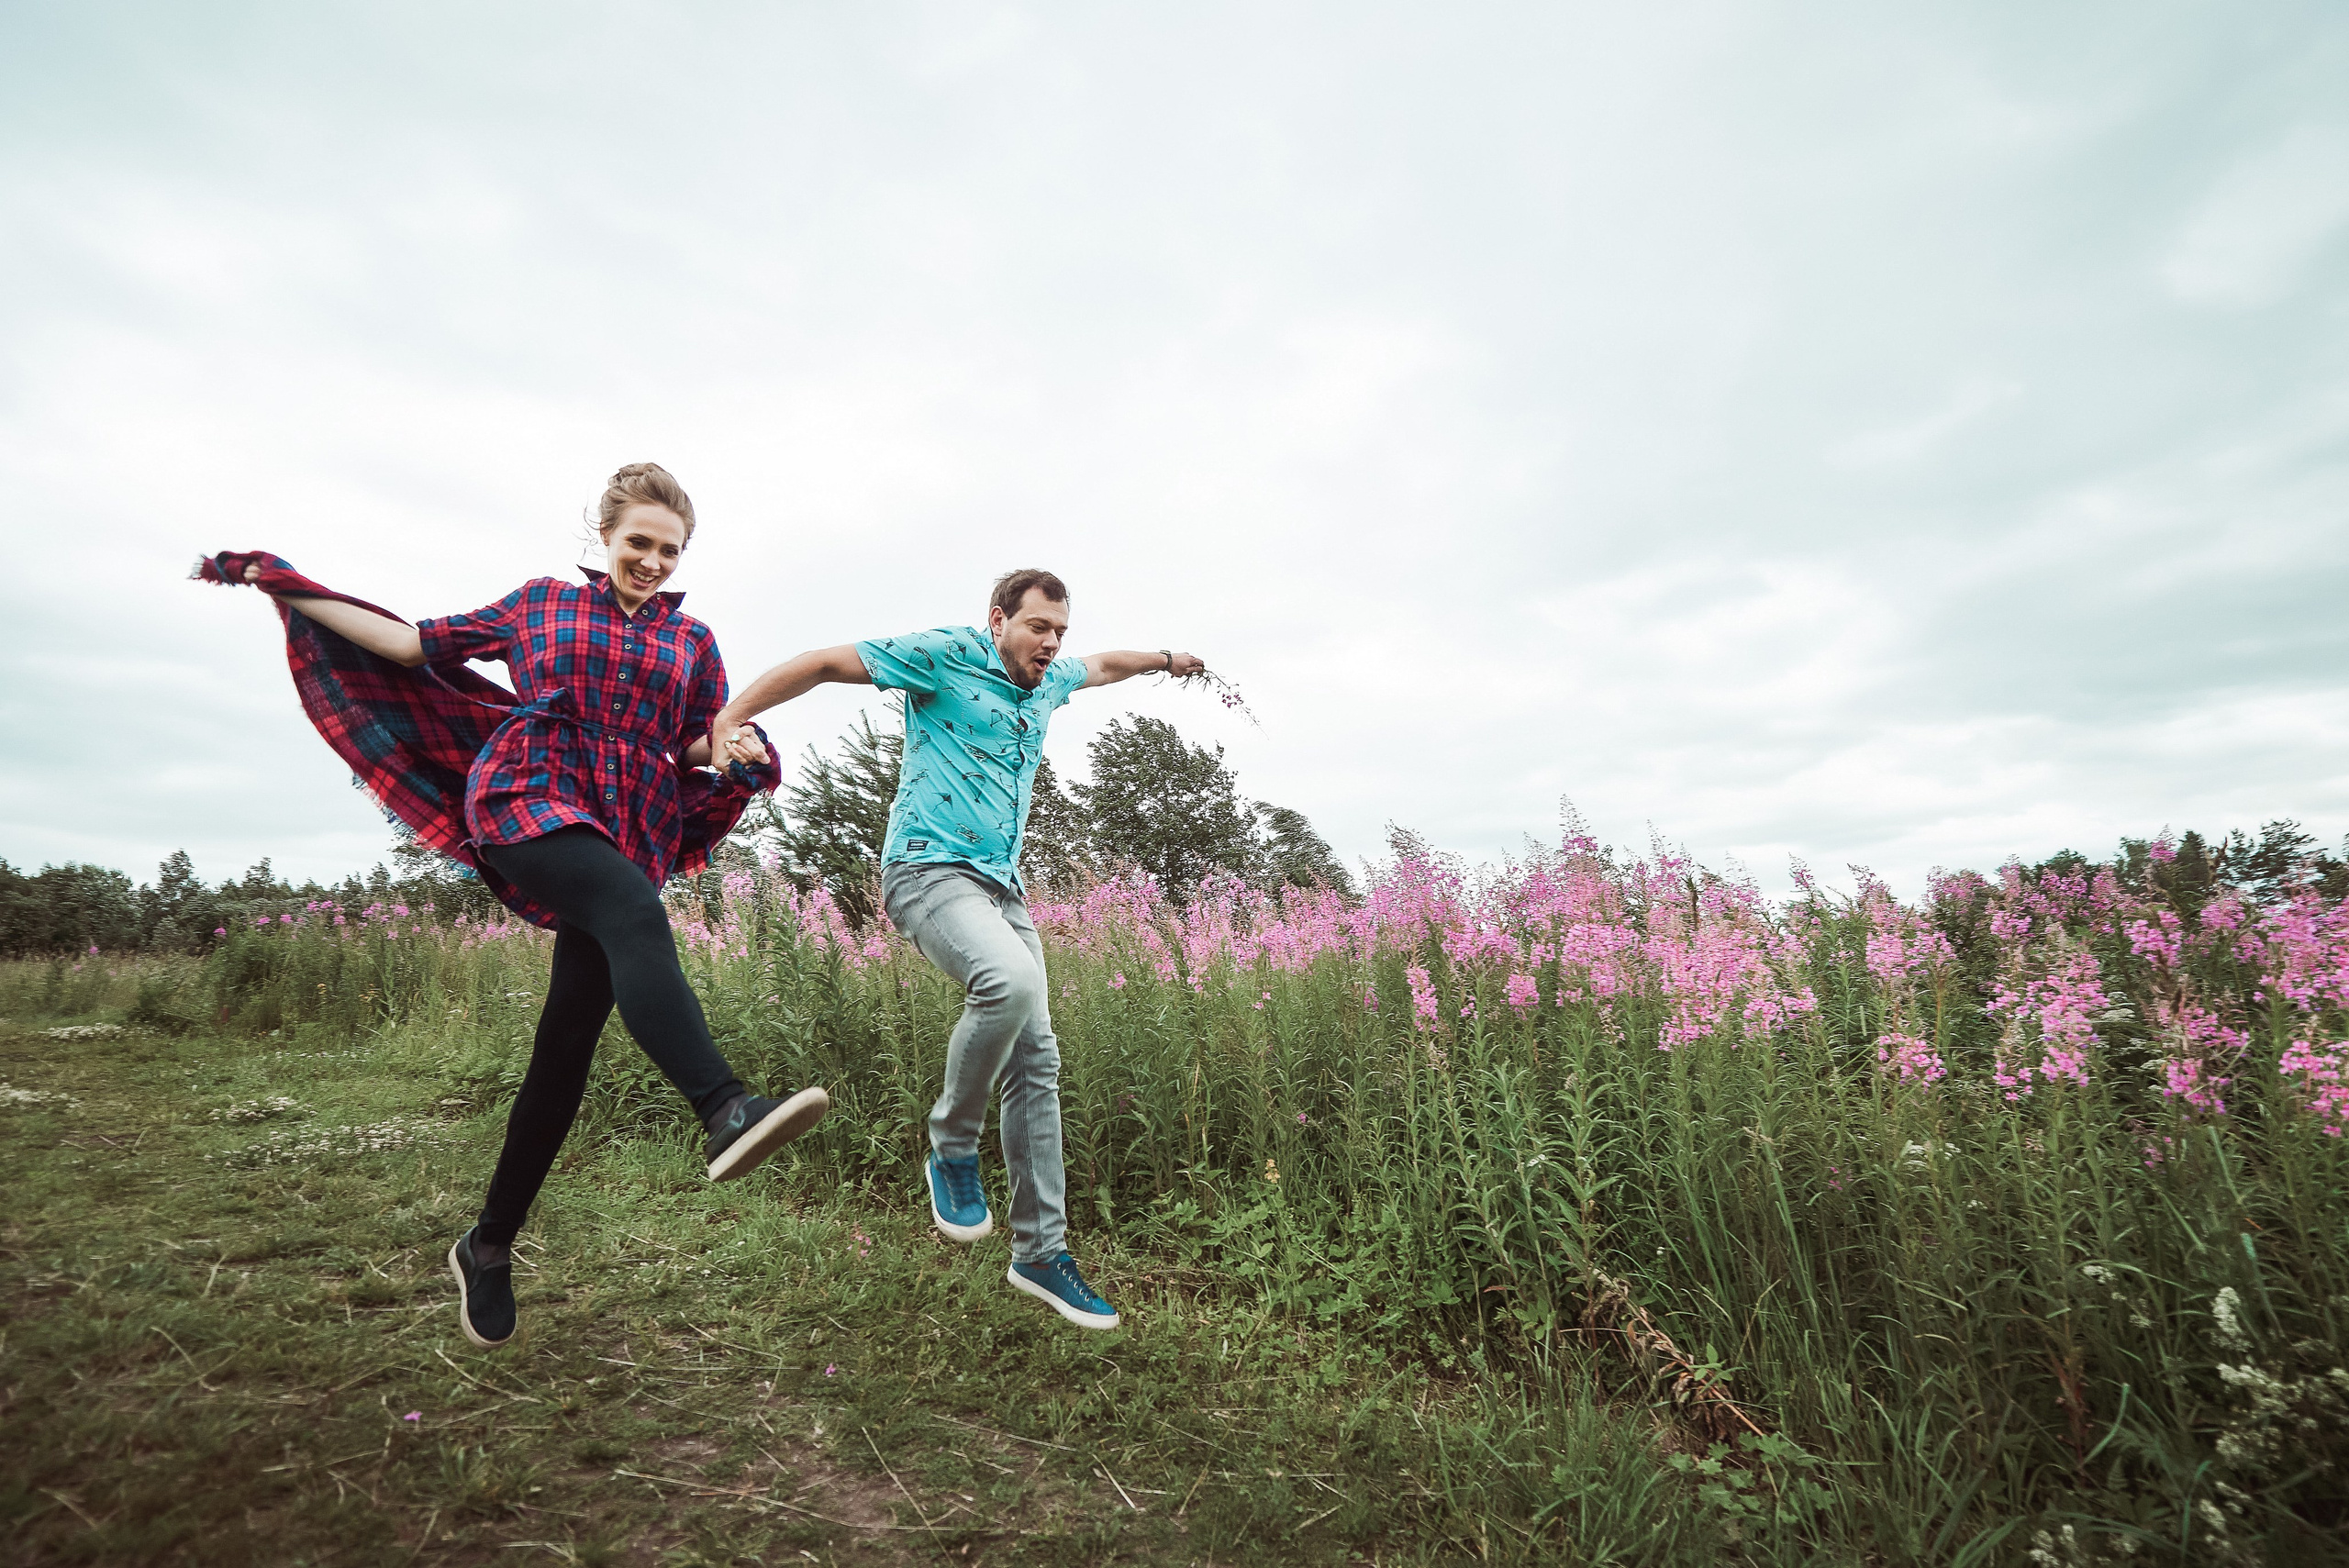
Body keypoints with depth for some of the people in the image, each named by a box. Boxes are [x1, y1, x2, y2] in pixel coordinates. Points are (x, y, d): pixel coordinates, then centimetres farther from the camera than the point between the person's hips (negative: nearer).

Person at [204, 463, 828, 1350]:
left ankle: (490, 1245, 13)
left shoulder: (692, 641, 19)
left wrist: (733, 750, -7)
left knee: (568, 1044, -2)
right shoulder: (540, 603, 17)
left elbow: (700, 747, 16)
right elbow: (419, 647, 20)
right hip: (527, 798, -2)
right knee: (634, 910, -36)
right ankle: (725, 1110, -53)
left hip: (634, 831, 3)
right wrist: (286, 588, 20)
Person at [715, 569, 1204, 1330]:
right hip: (929, 869, -7)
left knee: (1036, 1062, 1)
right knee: (1012, 979, -36)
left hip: (1001, 886, 8)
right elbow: (825, 663, -6)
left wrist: (1165, 658, 55)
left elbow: (1102, 665, 40)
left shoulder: (1048, 682, 18)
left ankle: (1041, 1251, 11)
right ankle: (952, 1146, -9)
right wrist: (727, 720, -14)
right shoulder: (948, 655, -4)